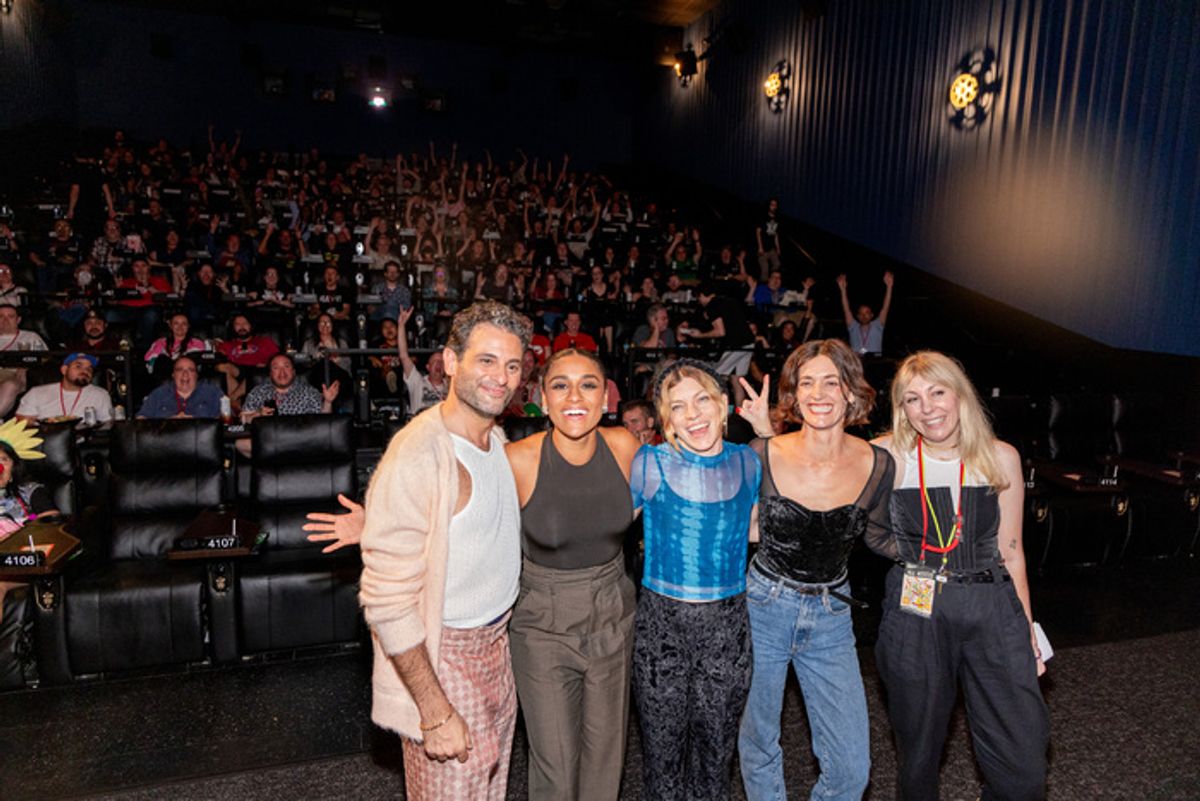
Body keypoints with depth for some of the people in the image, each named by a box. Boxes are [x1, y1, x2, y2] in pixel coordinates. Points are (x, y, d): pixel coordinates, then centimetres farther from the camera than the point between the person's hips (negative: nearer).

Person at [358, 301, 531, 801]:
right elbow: (388, 602, -24)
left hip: (497, 641, 8)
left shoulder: (495, 438, 4)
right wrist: (434, 712, -22)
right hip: (442, 656, -8)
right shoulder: (416, 456, -24)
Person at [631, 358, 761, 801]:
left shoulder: (748, 462, 0)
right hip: (662, 621, -2)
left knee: (716, 746, 18)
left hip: (728, 623, 3)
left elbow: (757, 528, 11)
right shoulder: (650, 463, -10)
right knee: (662, 746, 13)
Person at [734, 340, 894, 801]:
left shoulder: (877, 465, -10)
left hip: (832, 618, 2)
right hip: (763, 610, -1)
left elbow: (879, 540, 7)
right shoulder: (762, 455, -16)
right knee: (758, 747, 17)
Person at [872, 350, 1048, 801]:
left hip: (994, 612, 2)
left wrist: (1027, 629, 9)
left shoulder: (1000, 458, 1)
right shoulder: (886, 456, -5)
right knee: (919, 751, 14)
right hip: (915, 614, -1)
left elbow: (1010, 549, 8)